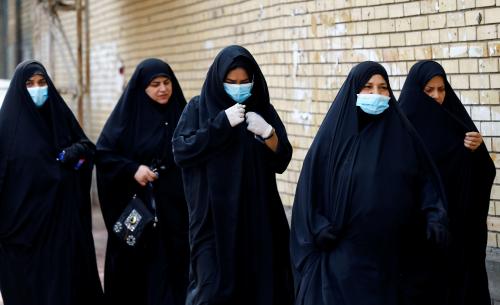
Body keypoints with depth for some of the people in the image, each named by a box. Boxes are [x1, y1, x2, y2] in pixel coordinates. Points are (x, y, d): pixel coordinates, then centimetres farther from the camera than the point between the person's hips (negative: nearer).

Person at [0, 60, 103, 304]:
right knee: (26, 277, 1)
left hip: (62, 215, 3)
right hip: (23, 215, -3)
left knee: (64, 273, 4)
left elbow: (88, 146, 15)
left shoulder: (60, 114, 7)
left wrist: (76, 152, -9)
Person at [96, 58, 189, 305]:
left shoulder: (181, 114, 5)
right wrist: (133, 168, -15)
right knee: (135, 267, 1)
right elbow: (102, 154, -2)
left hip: (173, 208, 2)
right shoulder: (128, 114, -1)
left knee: (170, 269, 0)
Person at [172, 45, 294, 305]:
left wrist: (268, 132, -17)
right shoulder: (198, 108, 0)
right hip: (213, 218, -2)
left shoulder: (263, 110, 6)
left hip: (256, 218, 3)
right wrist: (222, 123, -17)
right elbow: (181, 151, -12)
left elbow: (282, 160, 2)